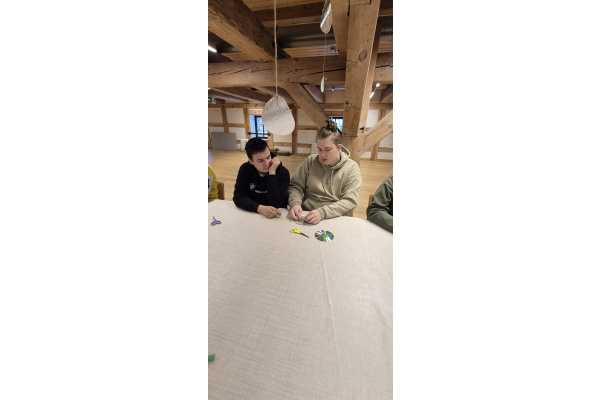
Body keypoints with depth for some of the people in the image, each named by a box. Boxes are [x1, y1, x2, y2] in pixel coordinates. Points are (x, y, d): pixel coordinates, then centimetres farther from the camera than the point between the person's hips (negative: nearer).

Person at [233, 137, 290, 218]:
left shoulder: (283, 172, -13)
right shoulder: (245, 169, -3)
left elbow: (275, 204, -19)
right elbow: (238, 197, -10)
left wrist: (272, 173, -22)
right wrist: (260, 208, -26)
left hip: (275, 216, -2)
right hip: (251, 212, 2)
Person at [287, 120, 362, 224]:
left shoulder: (352, 168, 0)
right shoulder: (310, 161, 6)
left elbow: (350, 201, -8)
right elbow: (296, 186, 7)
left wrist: (322, 212, -22)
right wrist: (295, 203, -14)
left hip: (333, 219, -1)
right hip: (304, 215, 2)